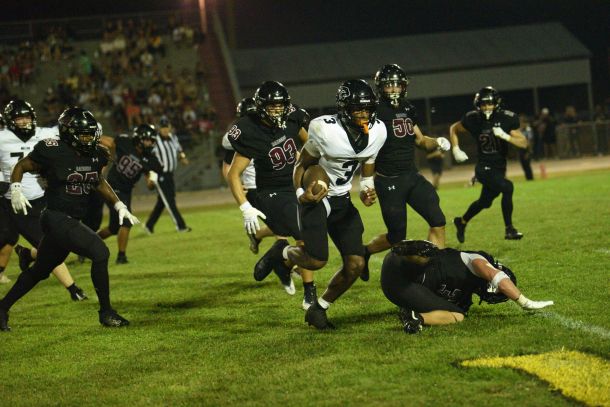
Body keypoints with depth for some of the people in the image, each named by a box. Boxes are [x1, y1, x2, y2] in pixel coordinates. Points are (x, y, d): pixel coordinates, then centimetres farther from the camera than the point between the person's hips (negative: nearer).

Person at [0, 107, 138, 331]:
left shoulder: (95, 155, 5)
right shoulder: (52, 152, -14)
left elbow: (100, 183, 24)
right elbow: (20, 167, 0)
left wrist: (119, 206, 17)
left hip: (72, 221, 8)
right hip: (57, 218, -8)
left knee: (40, 270, 18)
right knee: (100, 252, -19)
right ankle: (106, 312, -7)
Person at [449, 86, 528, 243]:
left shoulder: (507, 119, -11)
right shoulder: (473, 119, -12)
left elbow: (524, 143, -13)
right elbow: (453, 129, 8)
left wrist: (505, 136, -28)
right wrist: (456, 149, -4)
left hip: (499, 168, 4)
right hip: (484, 168, -4)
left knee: (484, 202, 21)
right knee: (507, 187, -28)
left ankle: (462, 222, 49)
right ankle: (509, 229, -18)